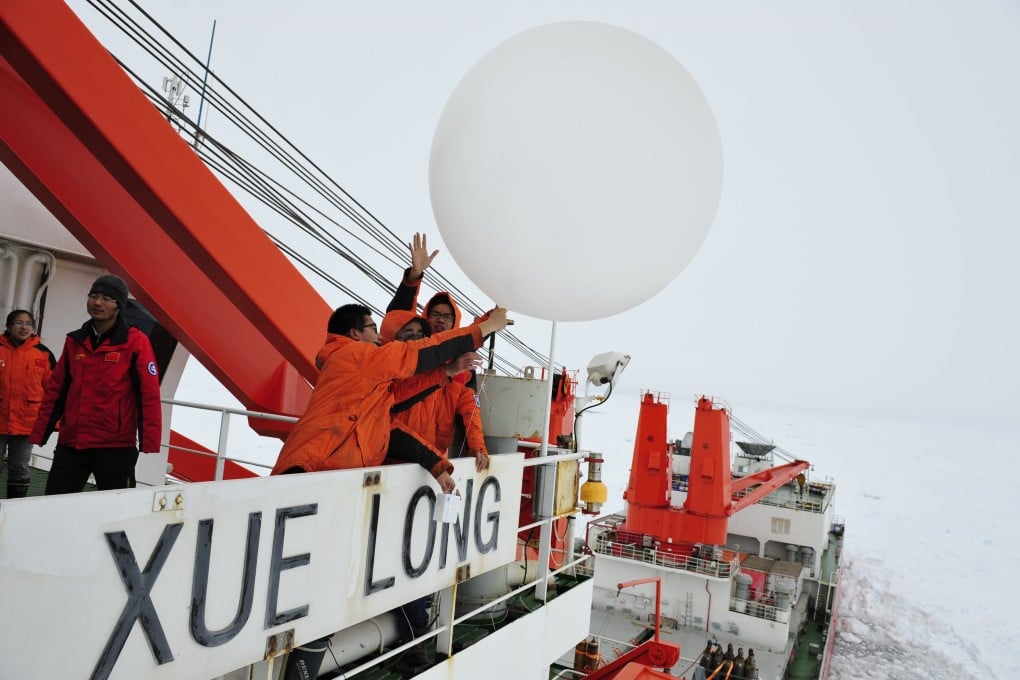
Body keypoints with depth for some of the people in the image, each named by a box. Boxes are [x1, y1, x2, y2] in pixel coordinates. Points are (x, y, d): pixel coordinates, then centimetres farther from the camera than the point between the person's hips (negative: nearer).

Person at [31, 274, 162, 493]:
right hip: (70, 443, 5)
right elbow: (55, 390, 15)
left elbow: (149, 395, -10)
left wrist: (149, 443, -15)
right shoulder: (74, 340, 10)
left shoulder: (136, 342, -6)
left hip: (115, 445, -5)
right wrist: (40, 432, 11)